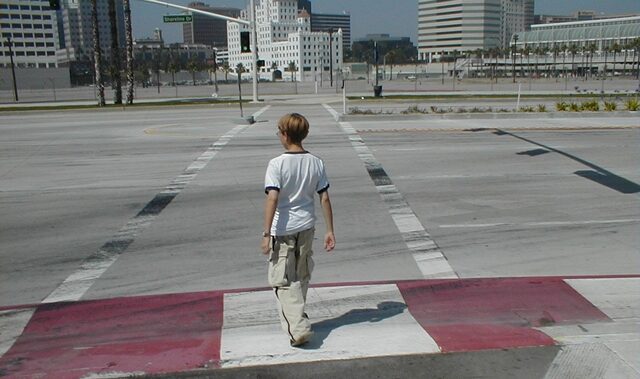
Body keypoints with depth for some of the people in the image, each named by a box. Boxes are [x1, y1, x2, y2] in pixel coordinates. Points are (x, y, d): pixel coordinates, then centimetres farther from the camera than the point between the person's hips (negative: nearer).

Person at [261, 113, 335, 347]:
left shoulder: (277, 164, -15)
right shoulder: (316, 163, 0)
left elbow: (272, 199, -22)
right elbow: (324, 199, 0)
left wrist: (266, 233, -20)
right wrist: (330, 231, 6)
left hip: (282, 230, -5)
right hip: (306, 227, 5)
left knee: (283, 282, 3)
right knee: (301, 278, 22)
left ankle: (298, 329, -6)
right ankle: (297, 317, 39)